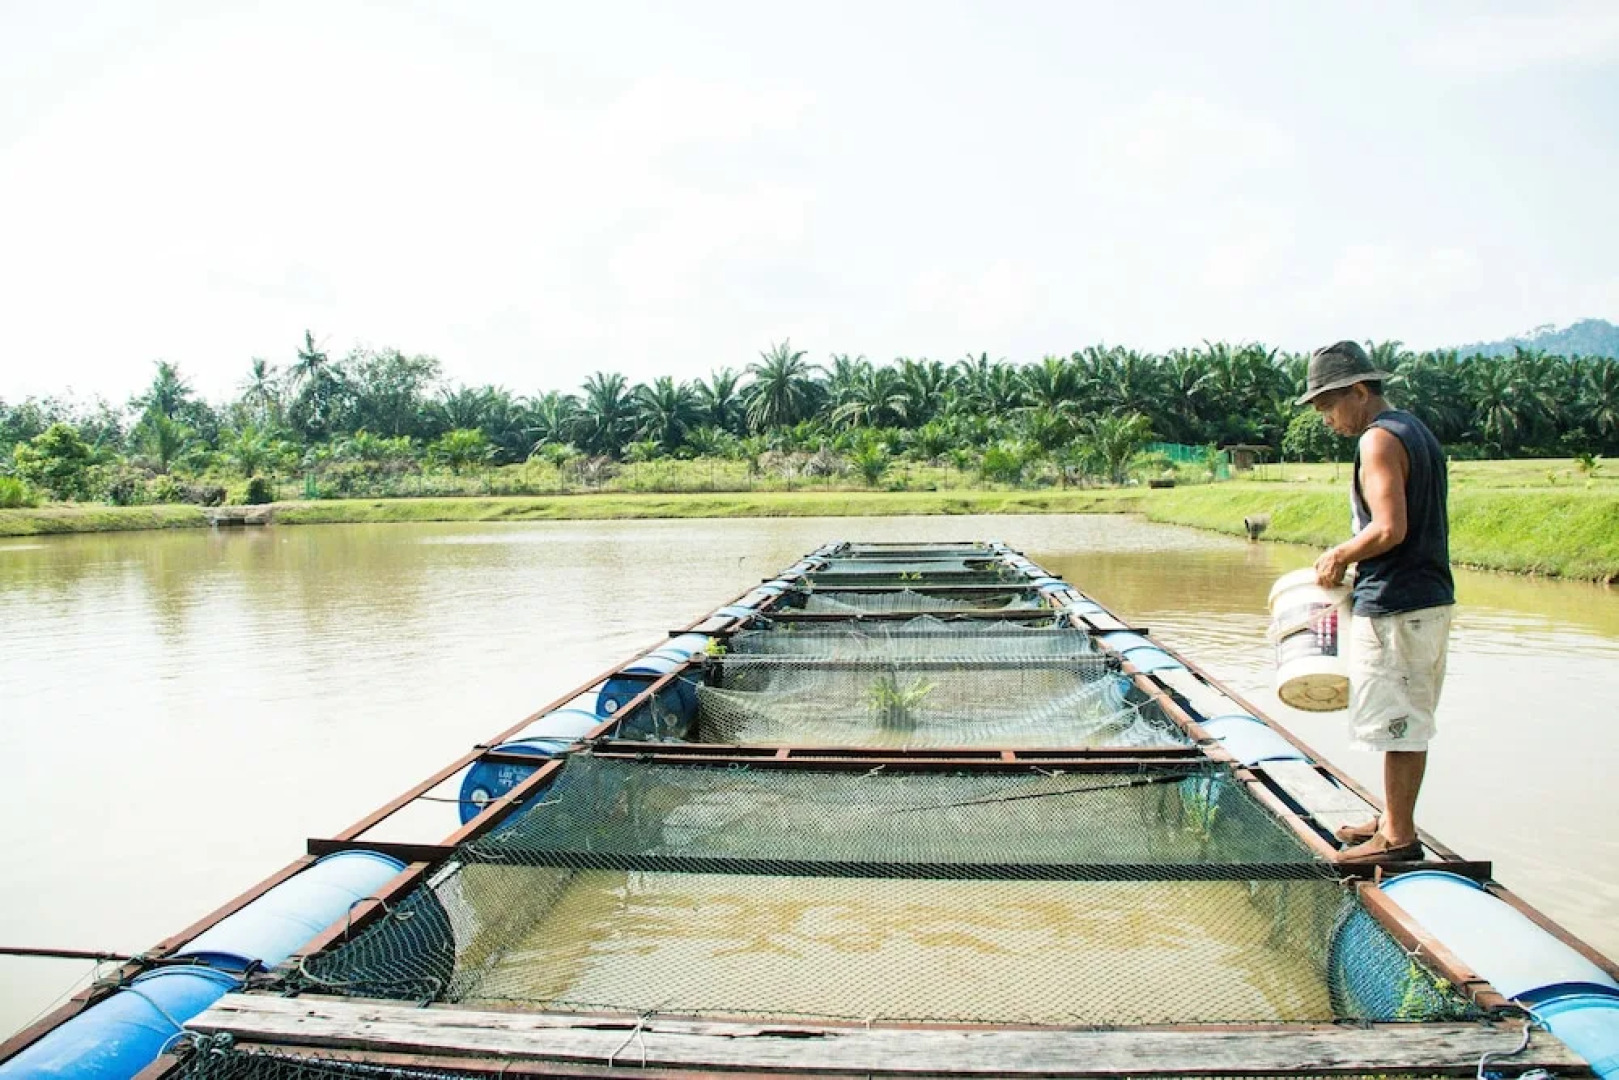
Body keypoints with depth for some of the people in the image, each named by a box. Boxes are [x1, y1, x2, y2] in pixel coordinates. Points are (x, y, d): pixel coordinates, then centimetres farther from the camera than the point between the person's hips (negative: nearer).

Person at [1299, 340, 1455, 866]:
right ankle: (1394, 819, 28)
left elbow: (1389, 529, -24)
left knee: (1394, 722, -1)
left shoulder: (1378, 439, -15)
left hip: (1394, 604, -10)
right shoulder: (1416, 430, 15)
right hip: (1432, 598, 10)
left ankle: (1399, 837, 8)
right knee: (1410, 721, 17)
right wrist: (1353, 554, 14)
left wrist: (1339, 555, -8)